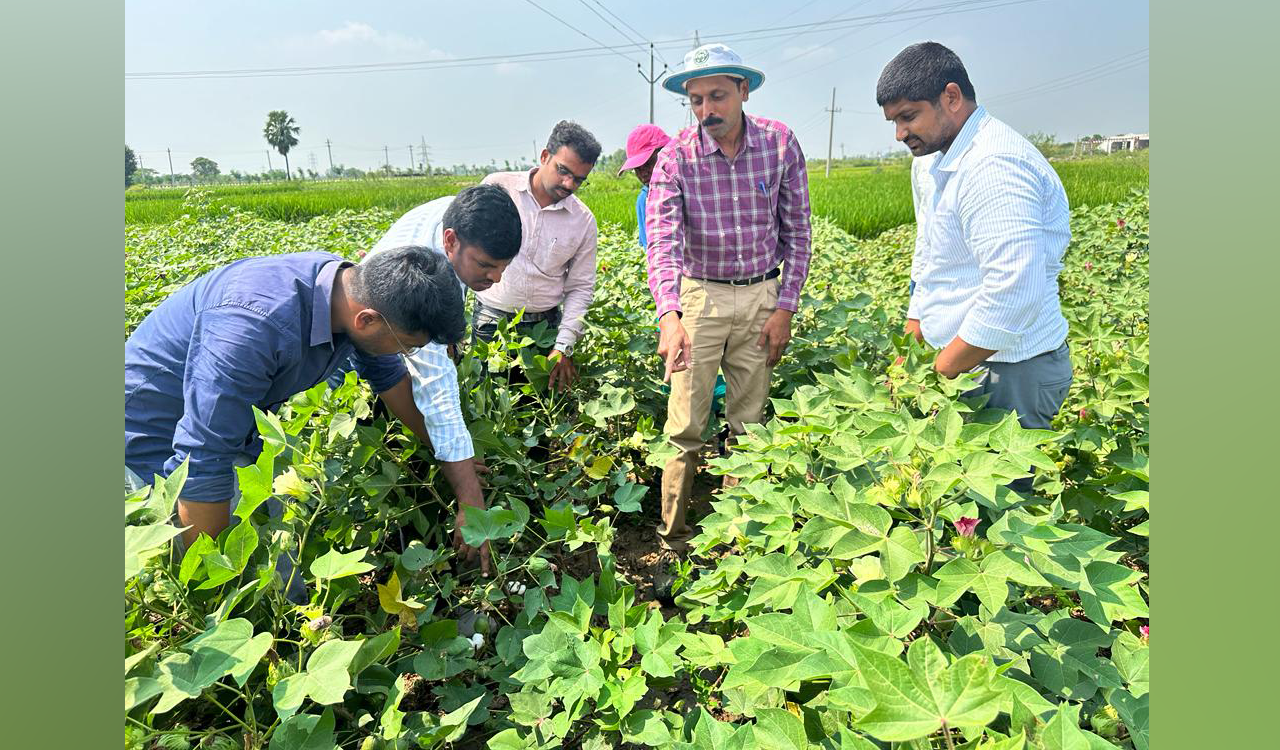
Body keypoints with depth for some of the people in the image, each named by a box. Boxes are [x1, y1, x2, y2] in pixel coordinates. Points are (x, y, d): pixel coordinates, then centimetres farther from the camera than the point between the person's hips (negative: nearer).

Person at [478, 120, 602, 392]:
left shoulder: (584, 220, 0)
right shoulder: (497, 187, -5)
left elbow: (580, 288, 4)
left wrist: (564, 347, -6)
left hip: (545, 324, 1)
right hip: (490, 321, -1)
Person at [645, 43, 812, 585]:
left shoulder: (781, 143, -5)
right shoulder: (675, 157, -10)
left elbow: (796, 231, 1)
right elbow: (662, 240, -22)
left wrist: (785, 306, -4)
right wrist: (669, 315, -38)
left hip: (762, 295, 2)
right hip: (700, 295, -1)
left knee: (749, 424, 11)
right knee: (685, 428, -2)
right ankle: (672, 543, 12)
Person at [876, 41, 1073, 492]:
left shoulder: (992, 167, -22)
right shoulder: (931, 161, 12)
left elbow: (1012, 294, -29)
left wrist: (940, 373, -18)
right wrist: (912, 339, 14)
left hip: (1006, 374, -9)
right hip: (955, 358, 9)